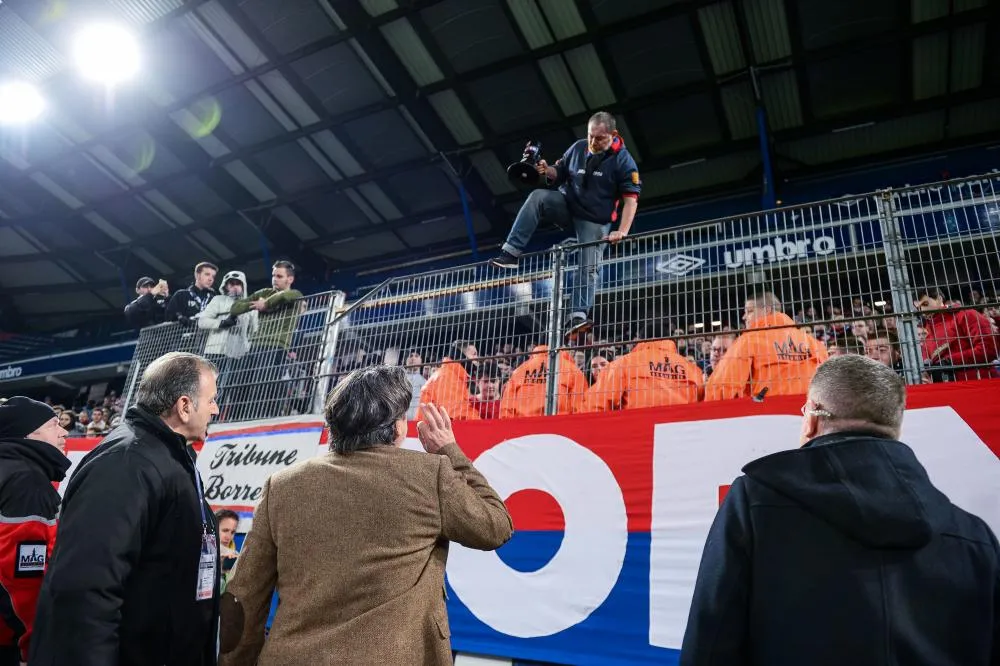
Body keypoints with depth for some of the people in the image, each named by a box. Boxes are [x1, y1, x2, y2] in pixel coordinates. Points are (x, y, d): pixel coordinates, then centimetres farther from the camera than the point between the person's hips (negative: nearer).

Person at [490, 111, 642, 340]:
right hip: (567, 205, 3)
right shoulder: (578, 148, 2)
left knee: (589, 267, -14)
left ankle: (579, 316, -16)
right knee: (538, 196, -24)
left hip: (595, 221, -3)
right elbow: (560, 173, 14)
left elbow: (631, 199, -16)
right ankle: (511, 253, -28)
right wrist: (547, 171, -11)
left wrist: (621, 231, -28)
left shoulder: (623, 161, -10)